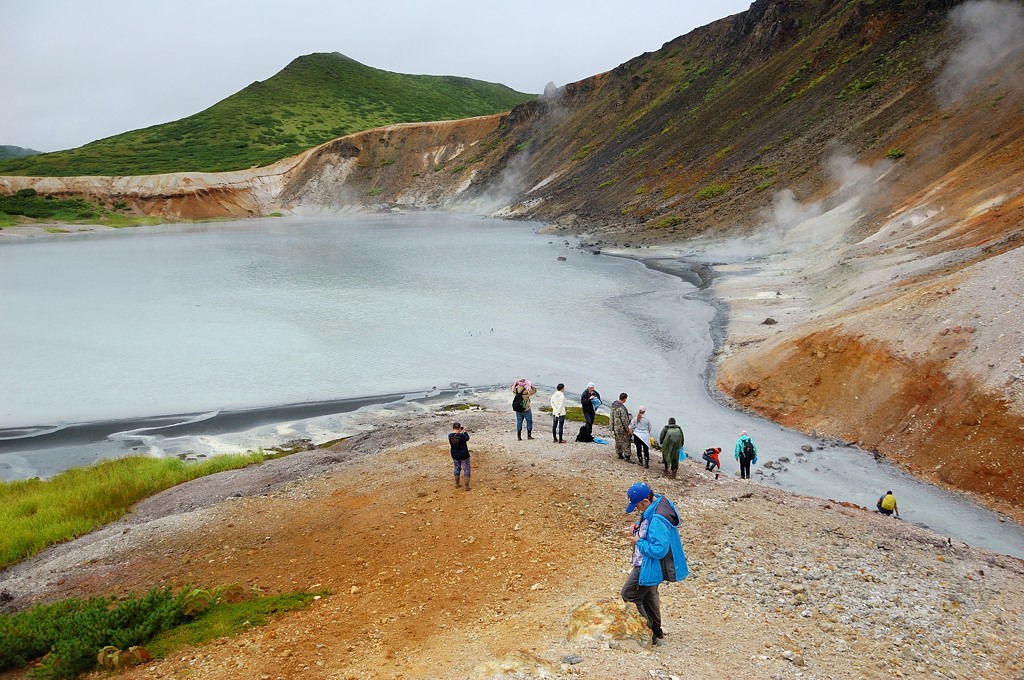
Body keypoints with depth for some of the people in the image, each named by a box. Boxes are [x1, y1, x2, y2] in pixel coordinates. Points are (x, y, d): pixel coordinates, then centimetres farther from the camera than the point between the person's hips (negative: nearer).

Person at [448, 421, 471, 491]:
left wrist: (461, 432, 7)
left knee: (457, 468, 23)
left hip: (454, 455, 5)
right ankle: (467, 486, 13)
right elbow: (467, 438, -4)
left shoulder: (450, 435, -11)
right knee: (466, 470, 10)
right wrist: (464, 431, 7)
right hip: (464, 455, -5)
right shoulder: (462, 436, -25)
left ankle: (457, 484, 34)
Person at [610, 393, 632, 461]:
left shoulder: (613, 405, 1)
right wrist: (628, 428, -13)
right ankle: (627, 457, 5)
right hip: (621, 428, -8)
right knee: (625, 442, 1)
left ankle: (620, 454, 31)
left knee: (618, 441, 19)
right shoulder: (621, 408, -27)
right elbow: (624, 420, -24)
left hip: (615, 427, 8)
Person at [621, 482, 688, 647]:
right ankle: (656, 631, 44)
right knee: (649, 596, 26)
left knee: (629, 596, 3)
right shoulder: (659, 502, -3)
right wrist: (638, 527, -2)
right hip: (649, 564, 10)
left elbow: (658, 550, -34)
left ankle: (649, 635, 10)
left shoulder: (657, 520, -34)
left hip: (648, 567, -10)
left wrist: (638, 542, -21)